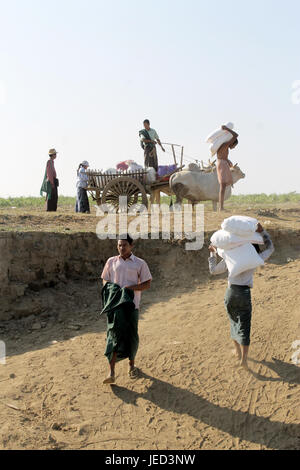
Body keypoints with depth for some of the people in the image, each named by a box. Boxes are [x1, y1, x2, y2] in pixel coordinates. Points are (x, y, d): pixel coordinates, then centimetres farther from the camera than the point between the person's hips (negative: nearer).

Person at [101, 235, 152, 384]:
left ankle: (132, 365, 31)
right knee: (113, 336, -5)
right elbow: (105, 281, 13)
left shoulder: (140, 263, 1)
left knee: (132, 336, 9)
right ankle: (112, 373, -5)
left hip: (132, 305, 0)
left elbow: (147, 284, 1)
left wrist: (131, 287, -15)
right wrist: (112, 290, -8)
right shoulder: (111, 262, 7)